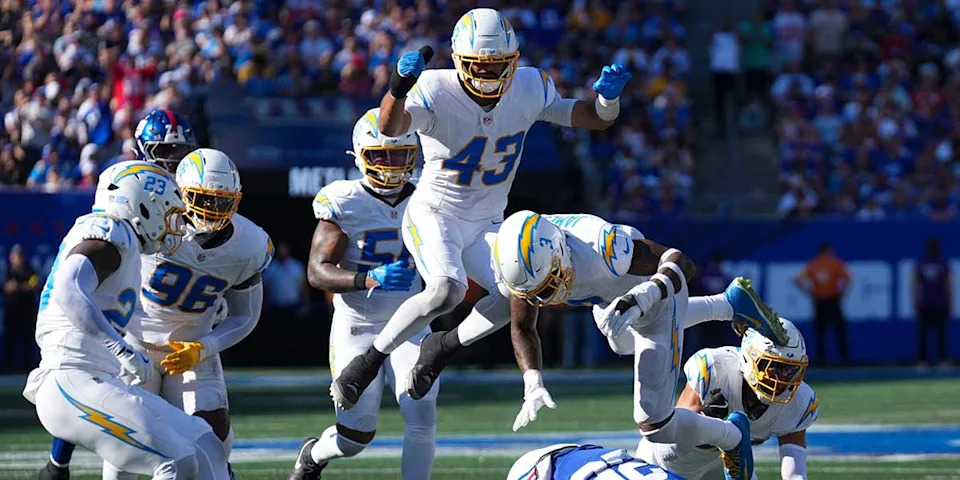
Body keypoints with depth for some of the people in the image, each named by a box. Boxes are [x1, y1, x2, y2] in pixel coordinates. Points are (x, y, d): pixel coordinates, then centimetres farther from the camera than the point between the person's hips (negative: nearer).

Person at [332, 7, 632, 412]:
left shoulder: (529, 89, -8)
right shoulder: (437, 91, -22)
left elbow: (597, 119, 2)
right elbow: (389, 128, -41)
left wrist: (607, 96, -21)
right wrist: (400, 85, -60)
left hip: (485, 225, 5)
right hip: (433, 214, -5)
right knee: (448, 290, -30)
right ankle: (370, 359, -14)